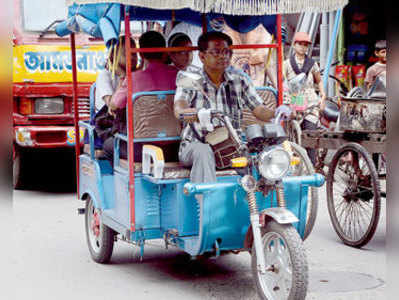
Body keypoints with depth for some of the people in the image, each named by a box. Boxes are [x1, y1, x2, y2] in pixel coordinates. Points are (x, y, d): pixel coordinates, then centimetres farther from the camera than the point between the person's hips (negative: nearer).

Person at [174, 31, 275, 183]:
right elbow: (179, 107, -21)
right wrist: (193, 113, -46)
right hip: (195, 145, -3)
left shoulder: (239, 80, 9)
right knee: (204, 152, -36)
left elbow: (259, 109, 3)